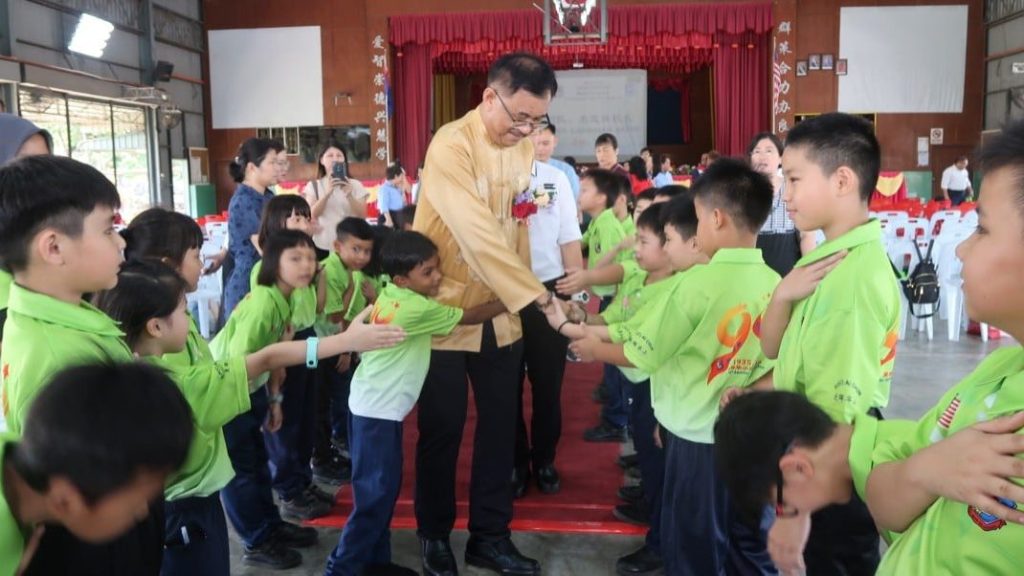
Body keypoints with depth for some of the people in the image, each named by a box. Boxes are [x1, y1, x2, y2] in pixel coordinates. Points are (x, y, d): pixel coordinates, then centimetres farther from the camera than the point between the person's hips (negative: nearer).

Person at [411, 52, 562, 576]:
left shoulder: (524, 147, 4)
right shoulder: (451, 145, -19)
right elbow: (478, 234, -29)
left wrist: (523, 294, 5)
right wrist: (539, 296, -32)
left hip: (501, 312, 6)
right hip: (444, 312, -6)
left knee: (500, 425, 10)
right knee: (442, 430, 6)